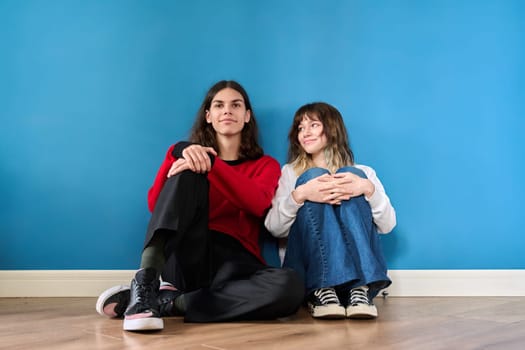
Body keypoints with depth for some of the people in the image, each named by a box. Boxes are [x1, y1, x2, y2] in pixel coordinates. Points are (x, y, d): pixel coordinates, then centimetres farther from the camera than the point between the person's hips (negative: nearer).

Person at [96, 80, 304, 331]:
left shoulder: (265, 165, 17)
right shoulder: (192, 156, 18)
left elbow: (258, 204, -8)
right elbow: (154, 205, 0)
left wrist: (211, 164, -19)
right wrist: (177, 152, -15)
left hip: (234, 263, 0)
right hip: (186, 259, 0)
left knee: (291, 287, -34)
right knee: (188, 173, -23)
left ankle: (167, 302, -26)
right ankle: (145, 285, -39)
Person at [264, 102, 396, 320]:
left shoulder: (362, 173, 18)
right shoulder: (290, 172, 17)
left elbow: (387, 225, 3)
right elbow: (274, 228, 1)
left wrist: (368, 189, -16)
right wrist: (299, 195, -18)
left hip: (361, 272, 1)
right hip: (308, 270, 0)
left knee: (353, 175, -16)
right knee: (312, 177, -16)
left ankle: (359, 291, -32)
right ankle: (322, 292, -31)